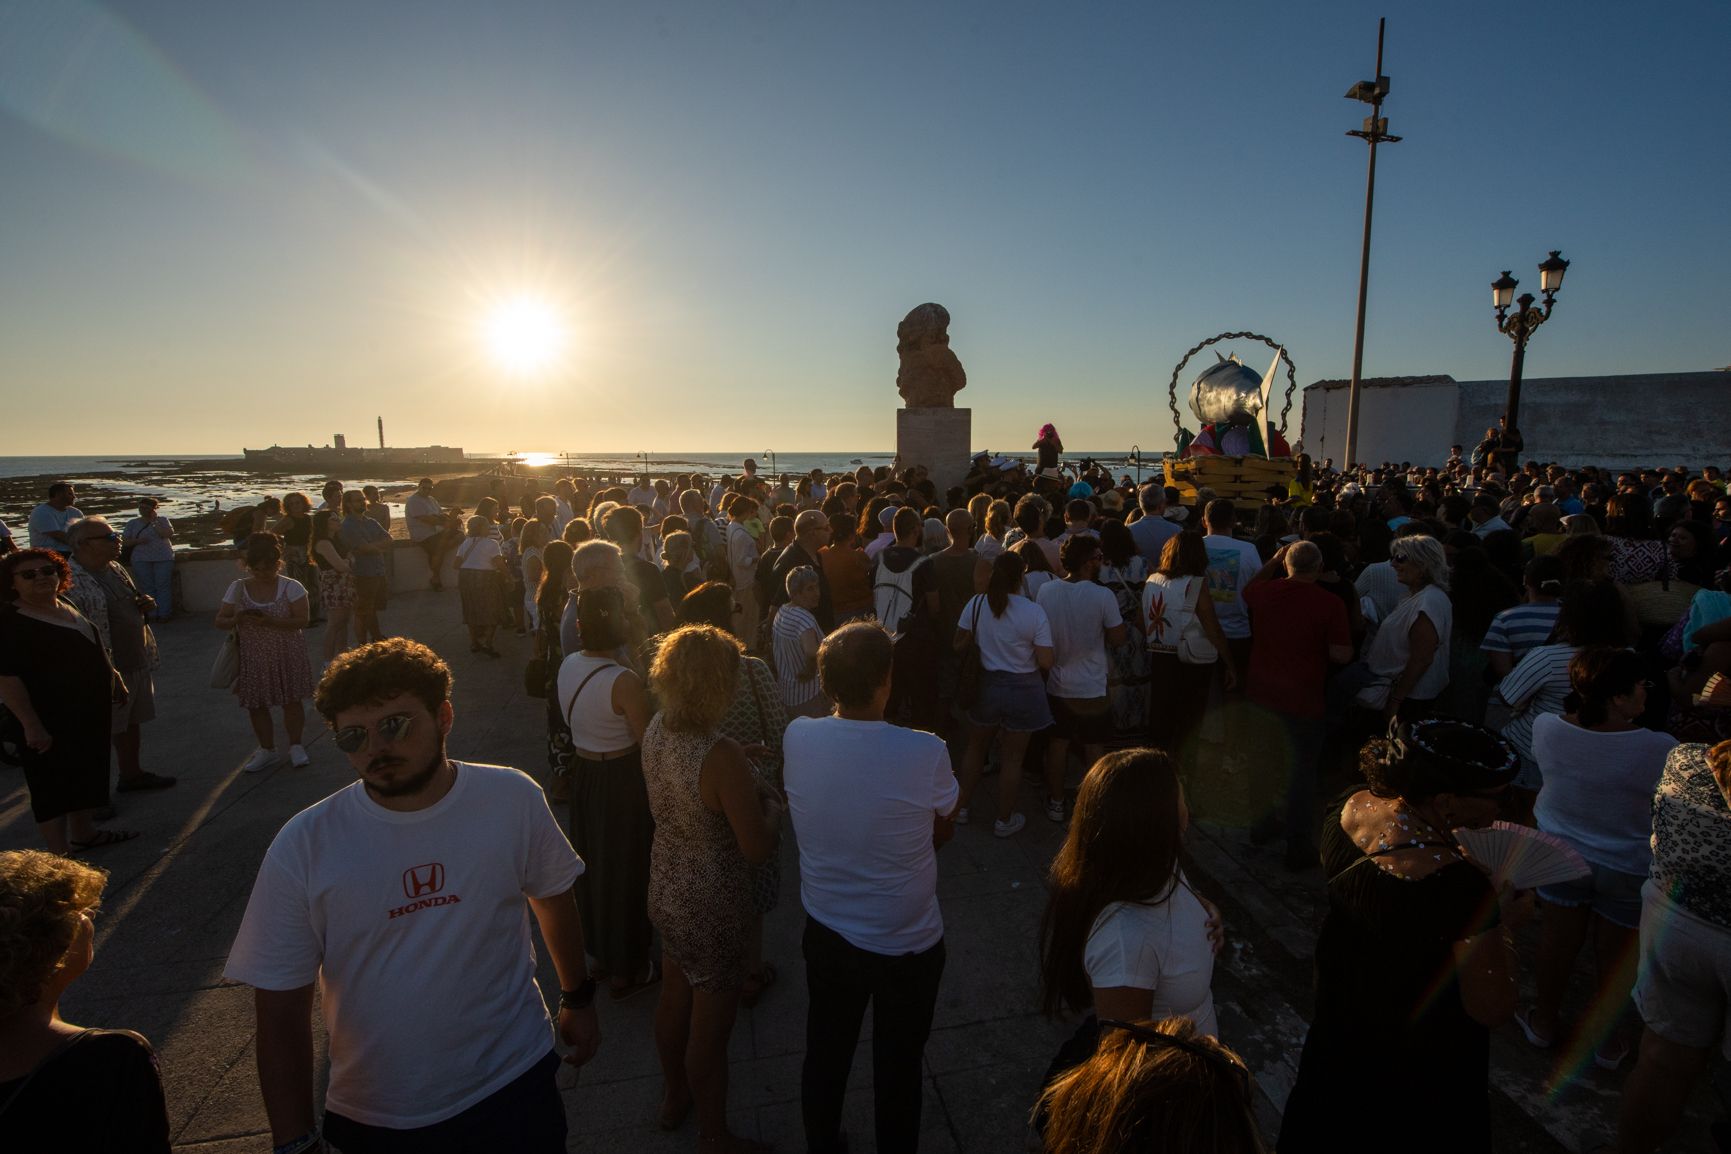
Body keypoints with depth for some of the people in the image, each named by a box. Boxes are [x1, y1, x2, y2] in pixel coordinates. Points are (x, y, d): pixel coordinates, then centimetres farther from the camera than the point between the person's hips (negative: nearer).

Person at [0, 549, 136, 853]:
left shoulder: (66, 608, 7)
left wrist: (113, 677, 22)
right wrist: (31, 724, -26)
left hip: (90, 713, 8)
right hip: (51, 721, -8)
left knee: (86, 774, 20)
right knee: (53, 784, 2)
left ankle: (83, 834, 36)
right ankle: (60, 855, 11)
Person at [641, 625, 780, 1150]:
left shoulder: (655, 730, -9)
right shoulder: (721, 756, -33)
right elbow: (758, 847, -27)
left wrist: (746, 789, 2)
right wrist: (772, 806, -8)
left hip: (666, 889, 8)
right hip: (711, 905, -7)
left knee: (674, 998, 28)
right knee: (710, 1025, 14)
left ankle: (675, 1097, 52)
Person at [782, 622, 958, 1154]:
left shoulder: (797, 737, -18)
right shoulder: (925, 753, -28)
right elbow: (942, 832, -9)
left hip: (827, 932, 3)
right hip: (908, 942, -3)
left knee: (825, 1055, 26)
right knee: (898, 1066, 21)